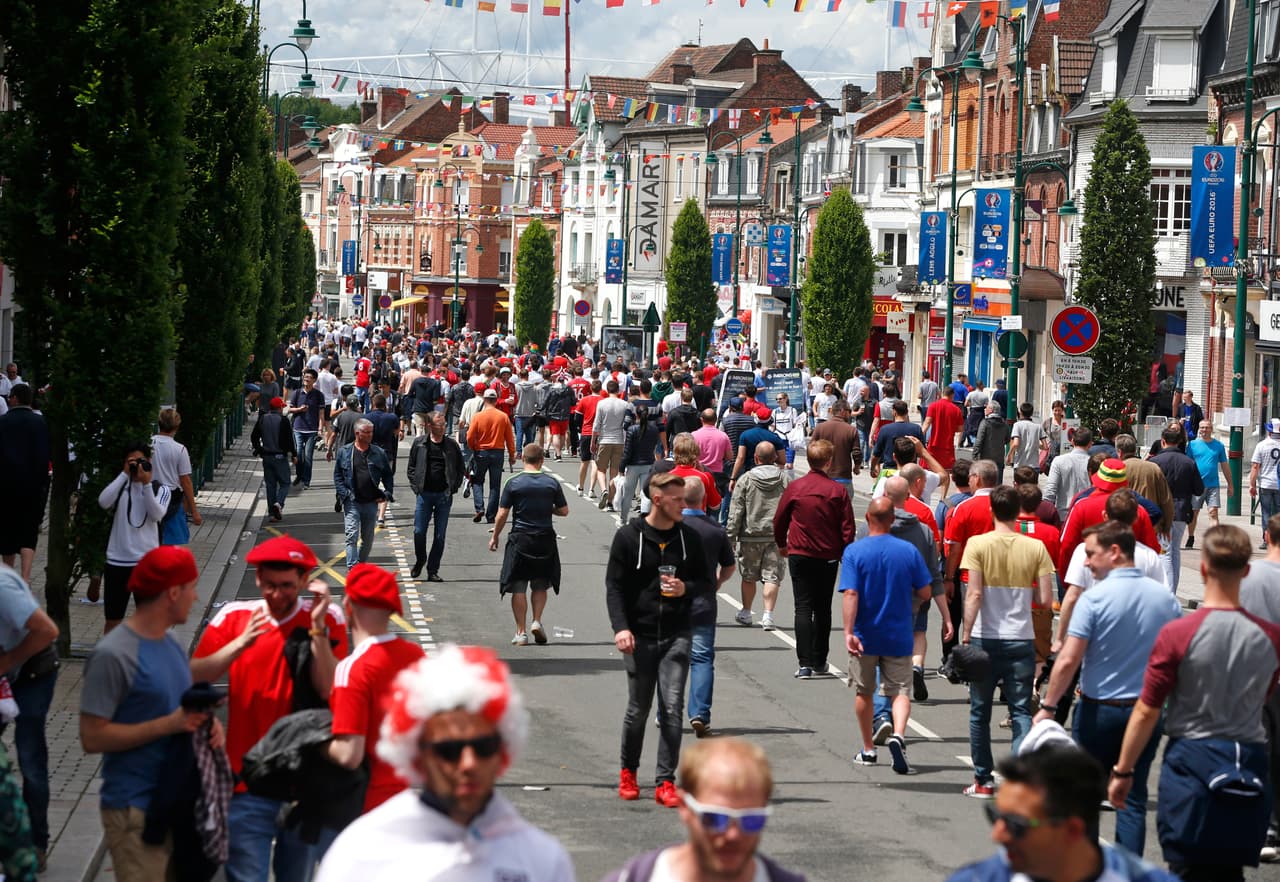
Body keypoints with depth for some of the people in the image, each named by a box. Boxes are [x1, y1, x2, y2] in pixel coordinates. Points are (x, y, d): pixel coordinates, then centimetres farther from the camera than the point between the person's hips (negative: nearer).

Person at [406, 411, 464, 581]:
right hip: (424, 494, 0)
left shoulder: (452, 445, 2)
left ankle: (433, 571, 11)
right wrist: (416, 487, 0)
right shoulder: (419, 443, 2)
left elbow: (461, 470, 9)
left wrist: (452, 489, -1)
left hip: (444, 496, 0)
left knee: (440, 536, 2)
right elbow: (411, 467, 10)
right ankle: (420, 561, 24)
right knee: (419, 532, -2)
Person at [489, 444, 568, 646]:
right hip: (545, 539, 2)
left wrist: (495, 537, 7)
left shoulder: (513, 484, -7)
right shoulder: (552, 483, -2)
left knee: (518, 588, 4)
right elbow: (564, 511, 3)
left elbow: (502, 514, -6)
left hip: (520, 540, -2)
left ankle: (521, 632, 4)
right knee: (540, 585, 18)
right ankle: (537, 621, 3)